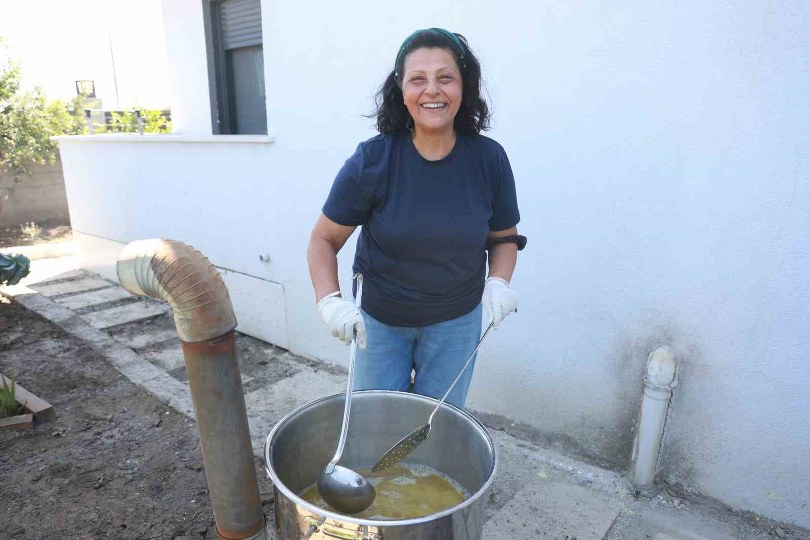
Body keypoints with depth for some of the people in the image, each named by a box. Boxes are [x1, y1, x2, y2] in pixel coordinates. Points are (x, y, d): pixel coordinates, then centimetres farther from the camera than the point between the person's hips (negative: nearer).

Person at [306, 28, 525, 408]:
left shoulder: (489, 159, -12)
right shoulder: (372, 161, -18)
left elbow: (504, 237, 2)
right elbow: (324, 240, -10)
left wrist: (499, 281, -16)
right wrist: (330, 300, -25)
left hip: (456, 321, 1)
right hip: (379, 319, -1)